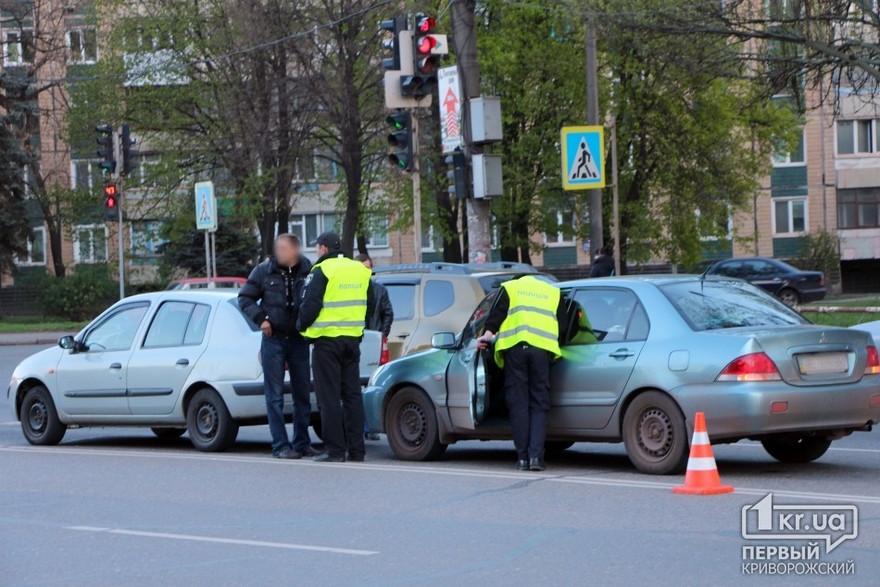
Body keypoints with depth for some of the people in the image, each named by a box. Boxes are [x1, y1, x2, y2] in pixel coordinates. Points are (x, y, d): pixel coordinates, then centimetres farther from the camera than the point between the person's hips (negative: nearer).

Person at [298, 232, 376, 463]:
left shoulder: (322, 271, -10)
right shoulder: (360, 271, 11)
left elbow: (310, 305, -15)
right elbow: (371, 305, 17)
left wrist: (302, 325, 2)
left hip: (327, 340, -6)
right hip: (353, 339, 6)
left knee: (329, 396, -2)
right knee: (352, 394, 10)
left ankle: (335, 450, -4)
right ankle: (356, 449, 9)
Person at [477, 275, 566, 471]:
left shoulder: (509, 287, 18)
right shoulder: (554, 293, 24)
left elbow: (496, 314, 4)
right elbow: (563, 324, 20)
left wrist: (488, 334, 6)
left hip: (514, 347, -1)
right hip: (542, 349, 1)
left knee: (518, 405, 3)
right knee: (539, 405, 4)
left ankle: (522, 457, 1)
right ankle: (536, 455, -8)